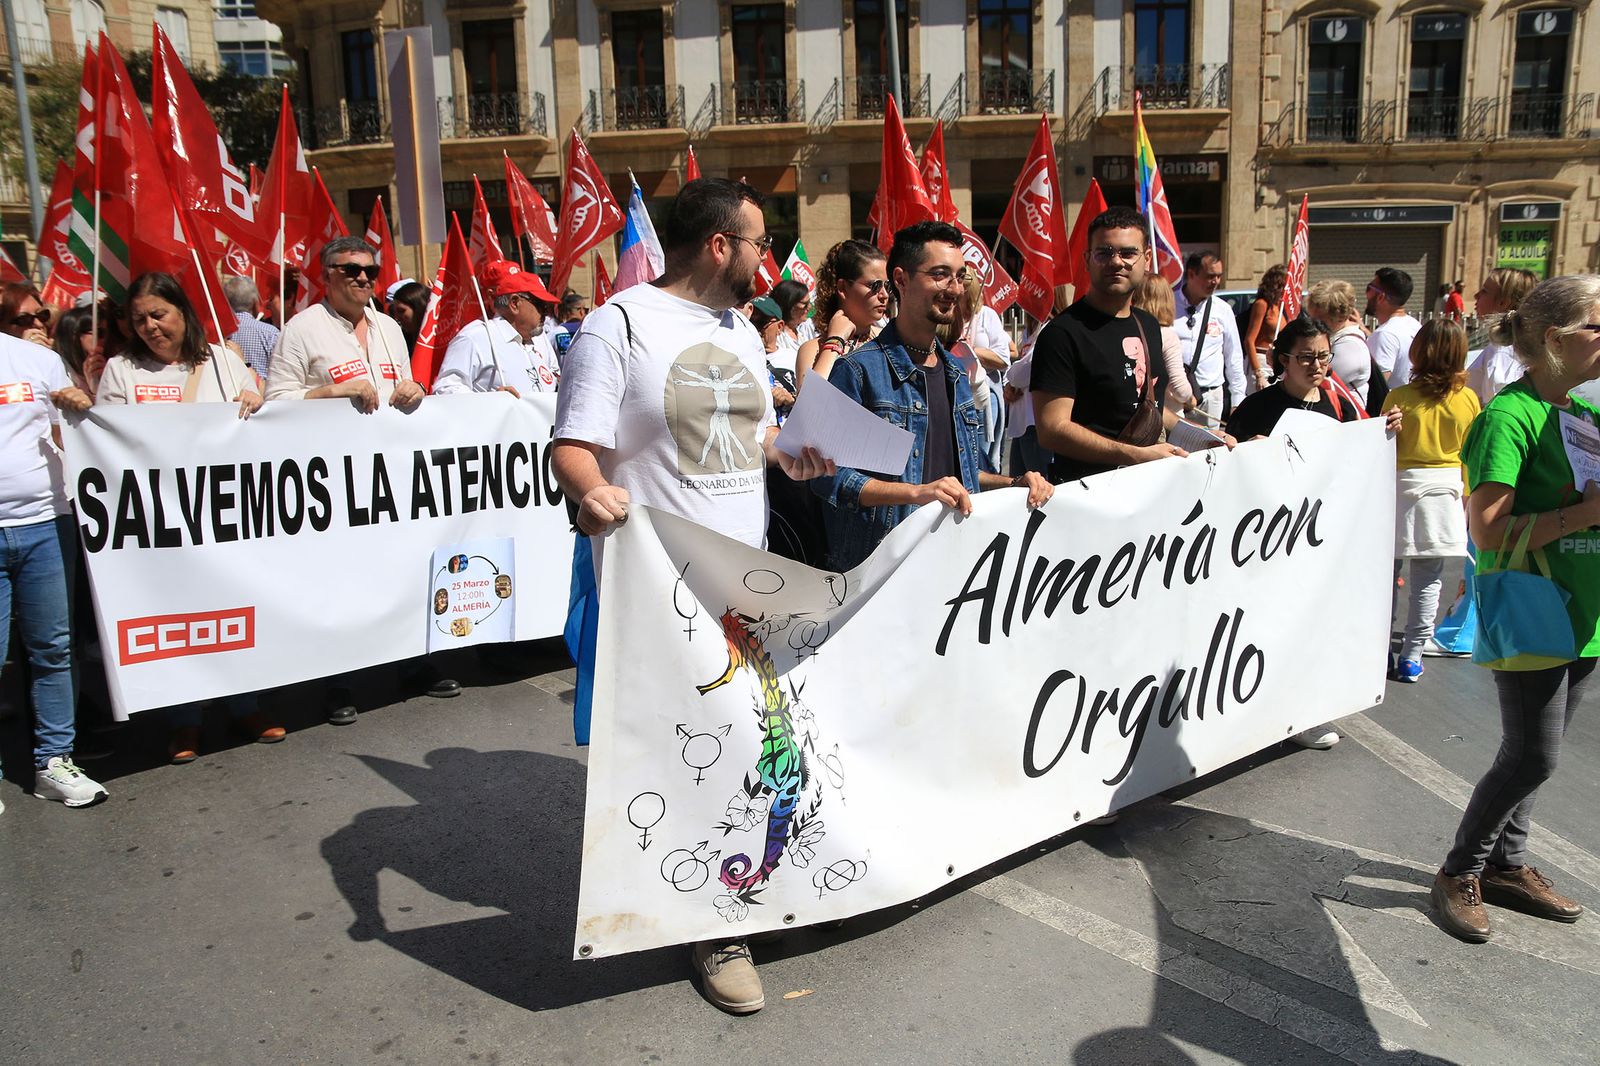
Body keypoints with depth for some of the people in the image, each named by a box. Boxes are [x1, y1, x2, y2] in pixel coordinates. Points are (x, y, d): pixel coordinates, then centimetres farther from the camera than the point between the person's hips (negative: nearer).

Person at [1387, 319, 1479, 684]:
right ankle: (1412, 657, 10)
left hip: (1401, 487, -2)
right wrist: (1466, 496, 19)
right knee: (1428, 581, 7)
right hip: (1446, 490, 2)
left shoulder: (1399, 398, -11)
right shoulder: (1468, 400, -4)